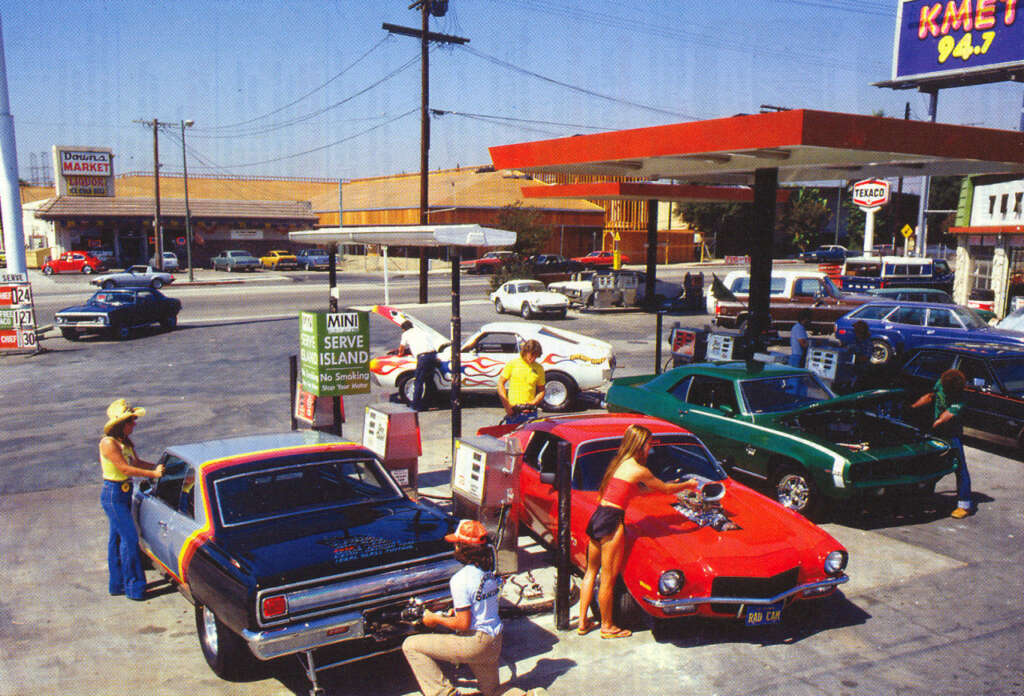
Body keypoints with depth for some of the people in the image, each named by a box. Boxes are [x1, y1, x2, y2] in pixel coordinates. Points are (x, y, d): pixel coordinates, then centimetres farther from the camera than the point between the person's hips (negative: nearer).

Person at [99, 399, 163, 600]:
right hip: (113, 494, -9)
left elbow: (136, 462, 17)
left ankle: (117, 583, 26)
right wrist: (154, 474, -22)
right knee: (129, 538, -7)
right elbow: (125, 469, -22)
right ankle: (134, 587, 0)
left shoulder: (126, 442, 8)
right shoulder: (108, 443, -19)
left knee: (117, 537, 16)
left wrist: (158, 466, 5)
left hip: (124, 493, 9)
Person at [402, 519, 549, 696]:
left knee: (411, 645, -2)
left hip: (475, 642, -8)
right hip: (495, 642, 8)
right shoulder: (489, 572, 4)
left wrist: (435, 618, -6)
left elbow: (463, 624, -20)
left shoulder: (460, 579, -20)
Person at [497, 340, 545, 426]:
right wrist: (506, 405, -5)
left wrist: (532, 404, -8)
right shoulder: (512, 364, 1)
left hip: (530, 412, 2)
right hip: (512, 411, -1)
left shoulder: (539, 368, 7)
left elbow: (541, 391, 11)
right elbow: (500, 383, 3)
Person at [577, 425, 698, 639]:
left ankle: (582, 622, 24)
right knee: (608, 578, 5)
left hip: (596, 517, 9)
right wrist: (688, 485, 20)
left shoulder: (618, 463, 14)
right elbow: (666, 489, 3)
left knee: (591, 571, 17)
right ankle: (607, 627, 18)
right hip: (611, 522, -9)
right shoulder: (638, 470, -10)